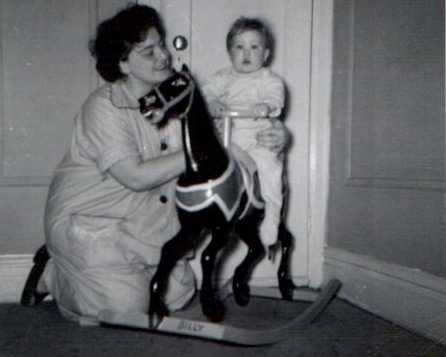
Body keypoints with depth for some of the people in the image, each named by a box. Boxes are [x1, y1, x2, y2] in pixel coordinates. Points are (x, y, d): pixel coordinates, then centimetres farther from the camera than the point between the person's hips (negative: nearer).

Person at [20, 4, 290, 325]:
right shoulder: (104, 106, -21)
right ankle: (51, 274, 13)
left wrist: (266, 139, -20)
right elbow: (136, 176, -28)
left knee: (178, 294, 3)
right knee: (127, 307, -12)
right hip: (89, 222, -6)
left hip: (144, 223, 7)